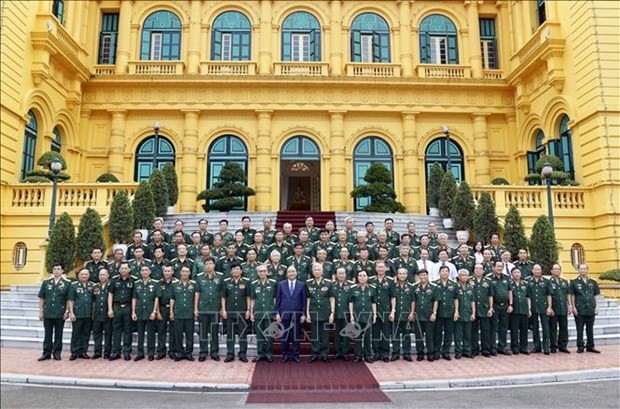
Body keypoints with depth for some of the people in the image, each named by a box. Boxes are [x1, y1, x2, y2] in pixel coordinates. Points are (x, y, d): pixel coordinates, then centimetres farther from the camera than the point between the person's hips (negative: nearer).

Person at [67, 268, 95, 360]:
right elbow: (70, 300, -1)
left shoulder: (93, 286, 9)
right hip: (77, 314, -3)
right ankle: (74, 352, 11)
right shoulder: (73, 285, 1)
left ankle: (83, 352, 17)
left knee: (86, 334, 8)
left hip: (89, 314, 3)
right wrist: (71, 312, -8)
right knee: (76, 333, 3)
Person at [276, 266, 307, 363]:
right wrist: (277, 313, 0)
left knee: (296, 336, 6)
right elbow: (278, 299, 5)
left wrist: (303, 314, -1)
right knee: (284, 337, 3)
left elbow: (304, 300, 4)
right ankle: (285, 354, 16)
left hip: (297, 314, 0)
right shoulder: (281, 284, 4)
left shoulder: (301, 285, 3)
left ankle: (295, 355, 18)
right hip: (284, 314, 0)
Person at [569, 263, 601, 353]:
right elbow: (572, 296, 1)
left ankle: (590, 346, 19)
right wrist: (573, 307, -5)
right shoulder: (574, 282, 1)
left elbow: (595, 296, 12)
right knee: (580, 329, 2)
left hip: (591, 309, 3)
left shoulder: (593, 282, 10)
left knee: (590, 329, 10)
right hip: (579, 310, -3)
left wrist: (596, 306, 4)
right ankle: (580, 347, 8)